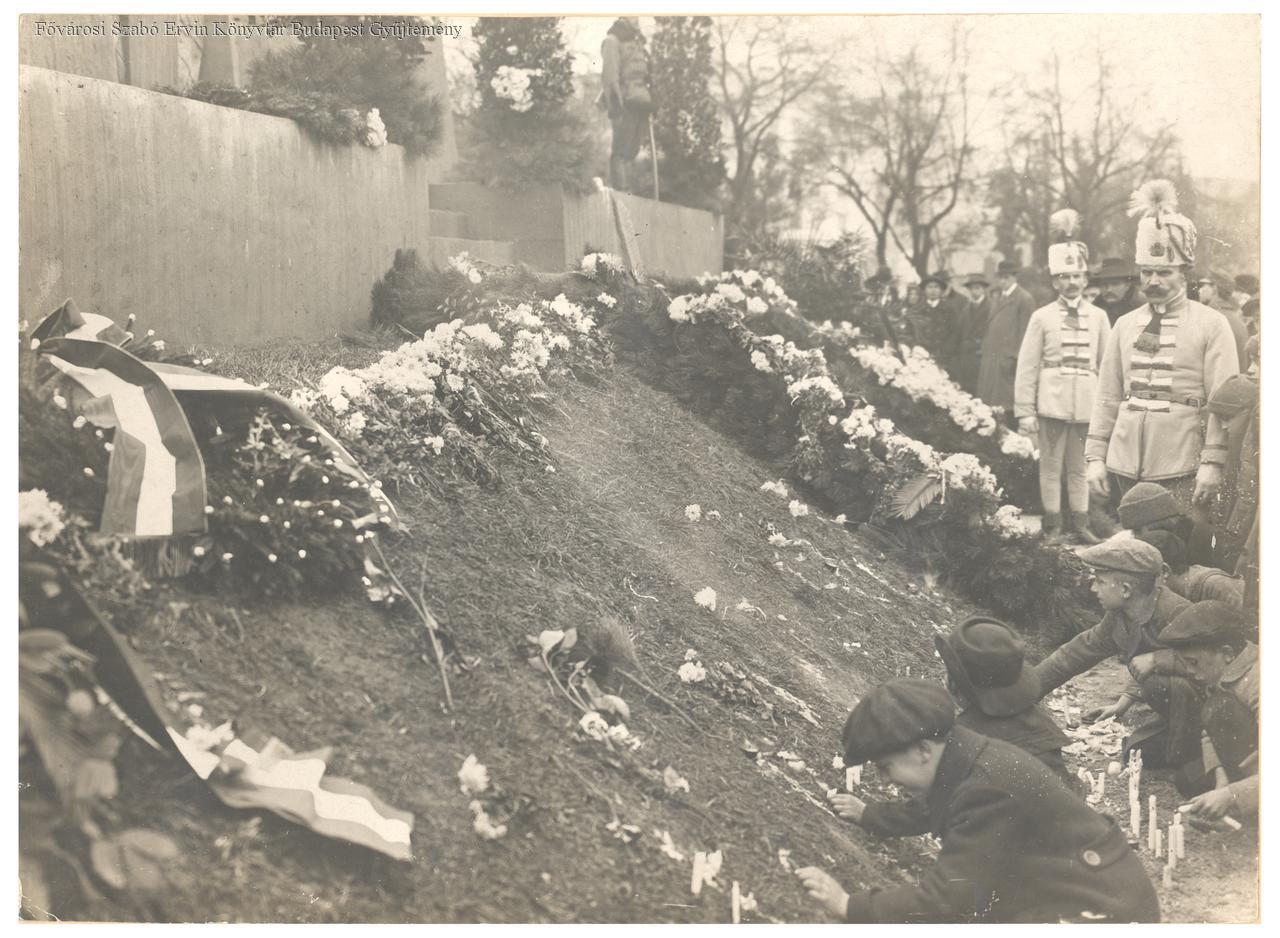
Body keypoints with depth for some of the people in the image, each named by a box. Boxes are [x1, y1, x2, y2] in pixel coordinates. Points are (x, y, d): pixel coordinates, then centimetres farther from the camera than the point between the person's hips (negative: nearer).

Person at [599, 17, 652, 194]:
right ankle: (620, 191, -16)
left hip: (641, 104, 7)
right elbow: (610, 73, -10)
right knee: (622, 151, -11)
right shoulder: (612, 41, 2)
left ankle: (629, 192, 4)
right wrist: (615, 102, -21)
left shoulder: (638, 44, 26)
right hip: (625, 103, -7)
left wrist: (649, 104, 20)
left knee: (632, 151, 5)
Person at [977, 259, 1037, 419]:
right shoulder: (996, 298, 19)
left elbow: (1026, 333, -8)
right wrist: (985, 351, 12)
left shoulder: (1024, 299, -5)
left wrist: (1016, 359, -12)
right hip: (991, 361, 7)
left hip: (1009, 362, -7)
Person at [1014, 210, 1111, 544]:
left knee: (1080, 467, 8)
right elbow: (1027, 367, -1)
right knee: (1051, 466, 2)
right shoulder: (1041, 318, 2)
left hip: (1087, 404, 2)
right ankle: (1052, 525, 10)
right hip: (1052, 403, -2)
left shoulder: (1098, 317, 9)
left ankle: (1079, 525, 16)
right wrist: (1024, 412, -6)